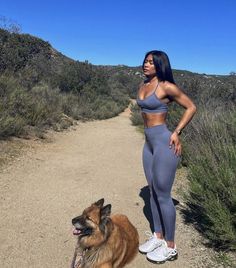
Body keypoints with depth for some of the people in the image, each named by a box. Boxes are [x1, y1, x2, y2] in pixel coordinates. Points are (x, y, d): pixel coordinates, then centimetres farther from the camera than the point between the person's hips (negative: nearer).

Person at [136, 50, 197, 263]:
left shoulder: (167, 87, -12)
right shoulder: (143, 86, 11)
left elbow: (191, 107, -7)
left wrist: (177, 132, -11)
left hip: (164, 143, -8)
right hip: (149, 142, 9)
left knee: (163, 195, 0)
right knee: (153, 191, 15)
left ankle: (170, 247, 17)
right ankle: (158, 236, 32)